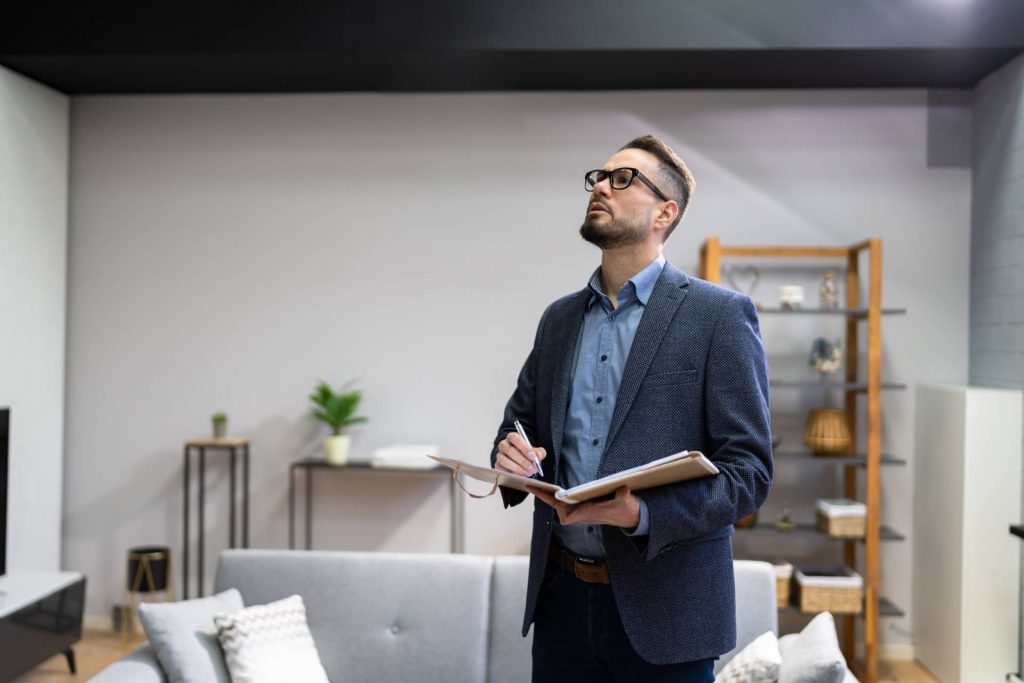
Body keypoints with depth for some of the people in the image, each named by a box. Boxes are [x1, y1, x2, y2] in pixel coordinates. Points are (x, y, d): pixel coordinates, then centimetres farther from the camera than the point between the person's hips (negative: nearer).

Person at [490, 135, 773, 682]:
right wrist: (510, 455, -6)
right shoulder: (559, 318, 10)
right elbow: (519, 422, 17)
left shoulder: (720, 315, -7)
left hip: (663, 610, -4)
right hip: (561, 598, 5)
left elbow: (749, 469, -11)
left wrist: (643, 513, -25)